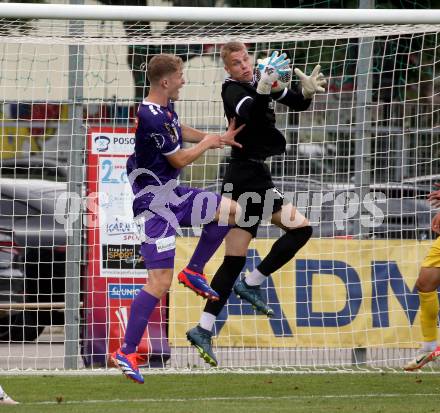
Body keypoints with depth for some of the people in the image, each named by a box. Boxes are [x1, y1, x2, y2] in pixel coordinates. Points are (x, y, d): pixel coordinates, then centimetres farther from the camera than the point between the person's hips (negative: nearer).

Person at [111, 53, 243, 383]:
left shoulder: (165, 108, 7)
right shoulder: (152, 118, -24)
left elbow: (180, 132, 30)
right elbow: (179, 159, -16)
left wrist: (219, 139, 24)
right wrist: (207, 143, 2)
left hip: (172, 194, 10)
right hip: (154, 201, -10)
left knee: (230, 209, 14)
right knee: (160, 282, -13)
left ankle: (194, 271, 20)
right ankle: (126, 353, -9)